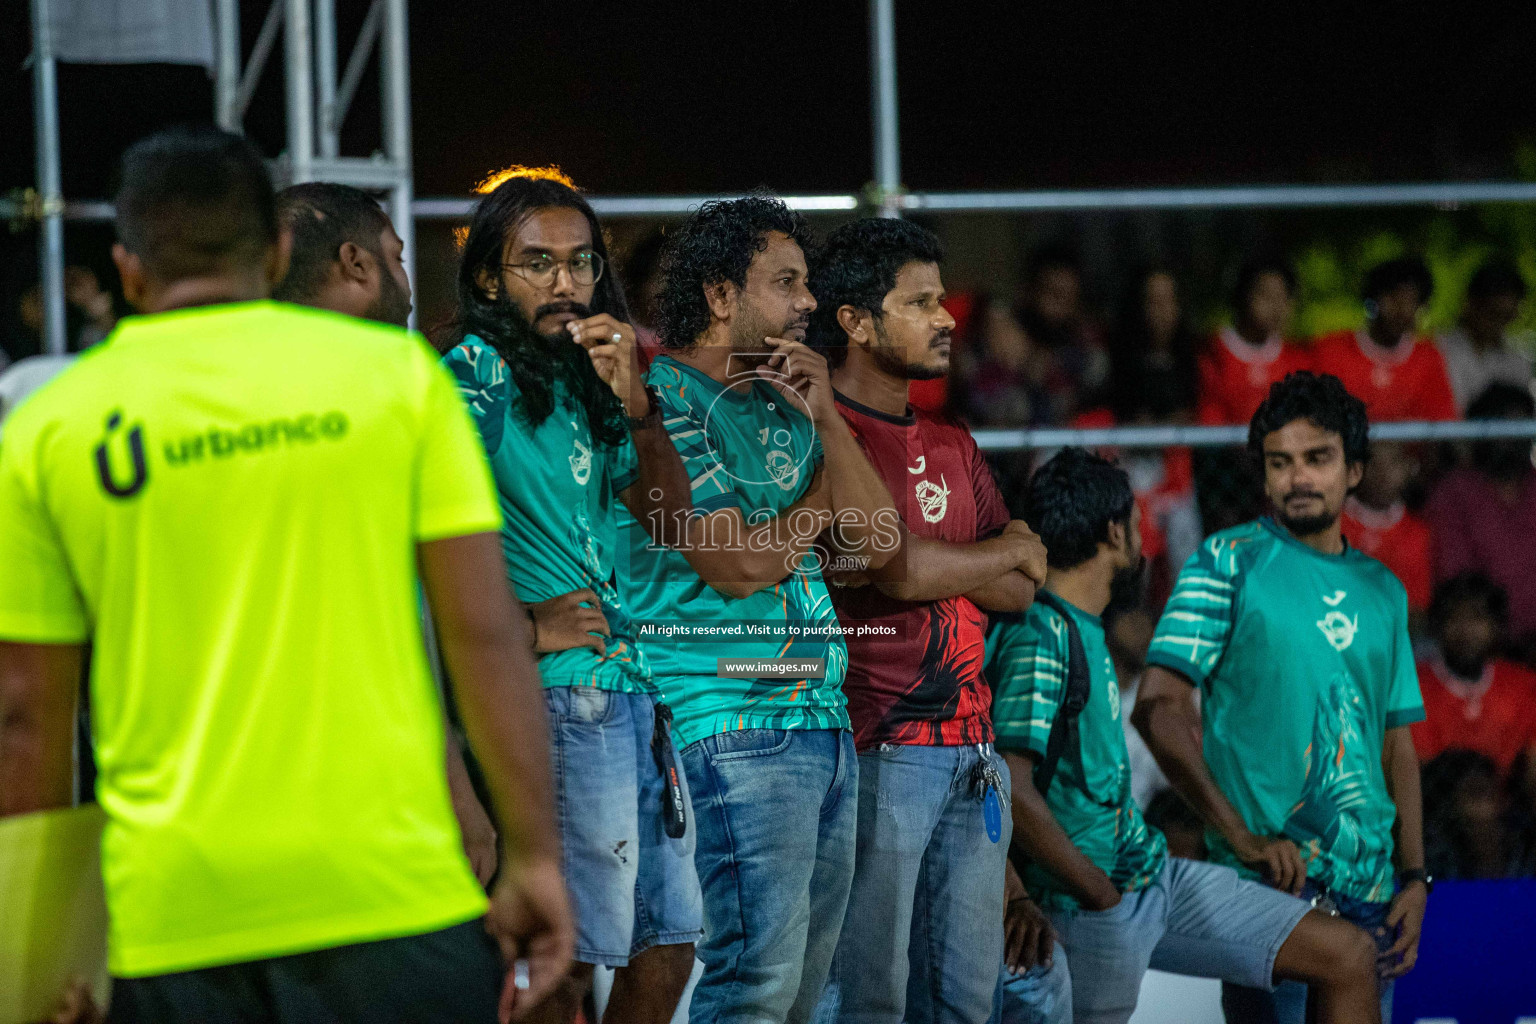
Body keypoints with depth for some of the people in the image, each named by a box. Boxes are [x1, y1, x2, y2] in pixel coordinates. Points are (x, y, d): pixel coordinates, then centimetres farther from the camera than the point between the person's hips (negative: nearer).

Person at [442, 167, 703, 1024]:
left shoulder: (579, 375, 15)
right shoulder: (478, 372, -8)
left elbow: (670, 517, 11)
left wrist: (636, 405, -5)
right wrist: (521, 626, -14)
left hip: (634, 686, 9)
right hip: (565, 692, -9)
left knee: (669, 942, 12)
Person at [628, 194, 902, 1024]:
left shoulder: (780, 404, 18)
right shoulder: (664, 401, -7)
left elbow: (876, 542, 11)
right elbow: (741, 565, -15)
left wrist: (824, 418, 2)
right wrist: (821, 495, 3)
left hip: (823, 715, 9)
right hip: (736, 721, -9)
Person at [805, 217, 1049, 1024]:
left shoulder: (952, 446, 20)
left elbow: (1019, 591, 13)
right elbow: (901, 571, -16)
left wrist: (936, 565, -8)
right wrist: (1011, 550, 3)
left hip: (971, 747, 8)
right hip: (877, 747, -8)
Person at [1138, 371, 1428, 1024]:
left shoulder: (1381, 590, 15)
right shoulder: (1230, 562, 0)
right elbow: (1158, 708, -8)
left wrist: (1414, 878, 7)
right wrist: (1243, 836, -16)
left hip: (1369, 882, 5)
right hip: (1269, 879, -5)